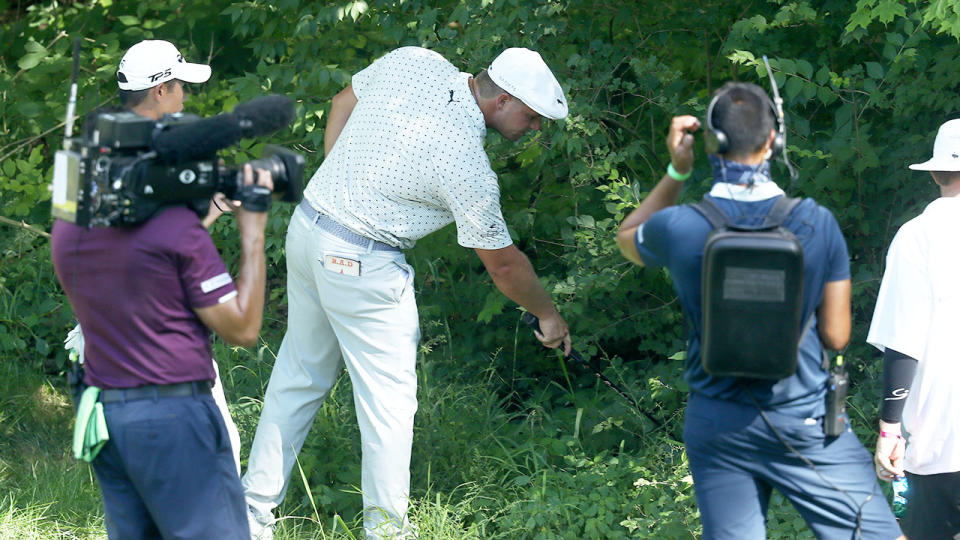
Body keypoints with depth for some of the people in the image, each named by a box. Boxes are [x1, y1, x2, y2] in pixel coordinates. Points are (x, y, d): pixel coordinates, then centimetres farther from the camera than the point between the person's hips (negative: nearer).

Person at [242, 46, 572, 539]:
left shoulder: (412, 62, -3)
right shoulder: (467, 164, -20)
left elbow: (343, 102, 15)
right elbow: (502, 263, -7)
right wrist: (547, 314, 9)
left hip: (306, 224, 8)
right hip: (362, 266, -8)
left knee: (298, 378, 17)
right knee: (389, 399, 3)